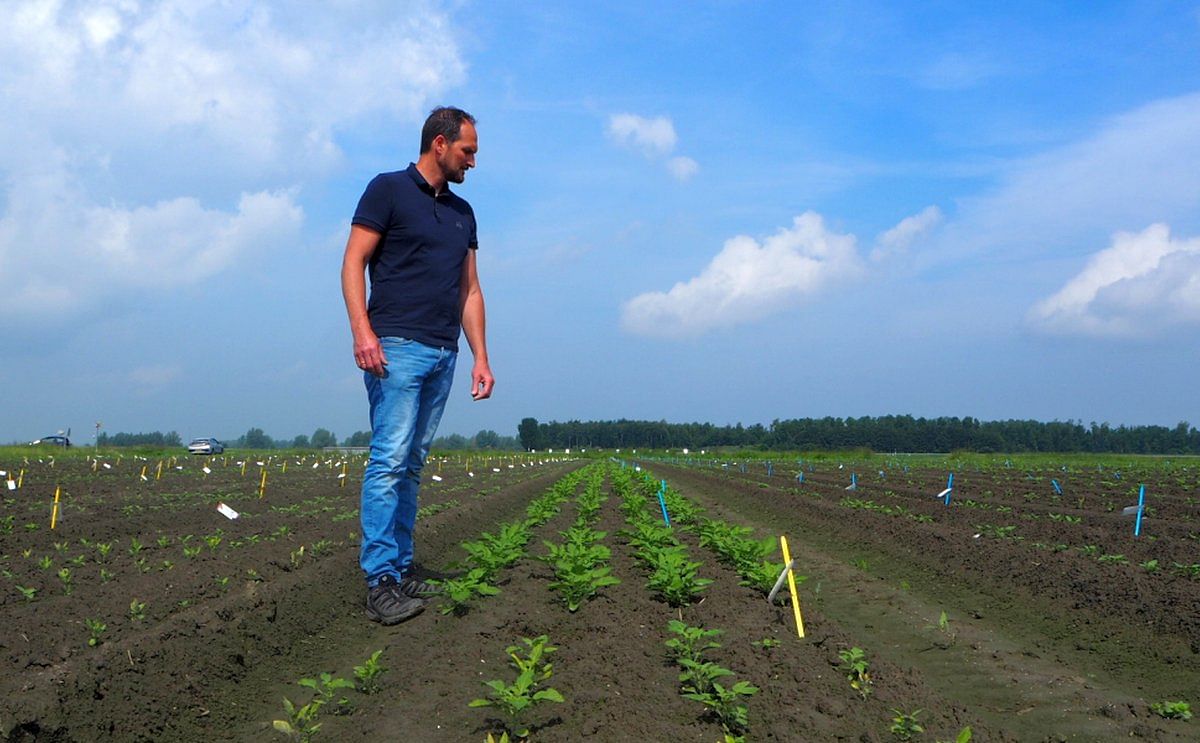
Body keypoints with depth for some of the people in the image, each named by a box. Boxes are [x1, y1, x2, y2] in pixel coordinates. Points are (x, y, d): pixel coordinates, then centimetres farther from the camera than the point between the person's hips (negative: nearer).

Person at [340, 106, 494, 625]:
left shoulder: (462, 213, 20)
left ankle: (401, 569, 12)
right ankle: (380, 582, -11)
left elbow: (470, 291, 20)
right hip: (397, 346, -7)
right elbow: (354, 262, -5)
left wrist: (480, 357, 12)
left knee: (413, 465, 8)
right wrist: (362, 330, -18)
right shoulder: (388, 190, 1)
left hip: (444, 354, 7)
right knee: (389, 460, -11)